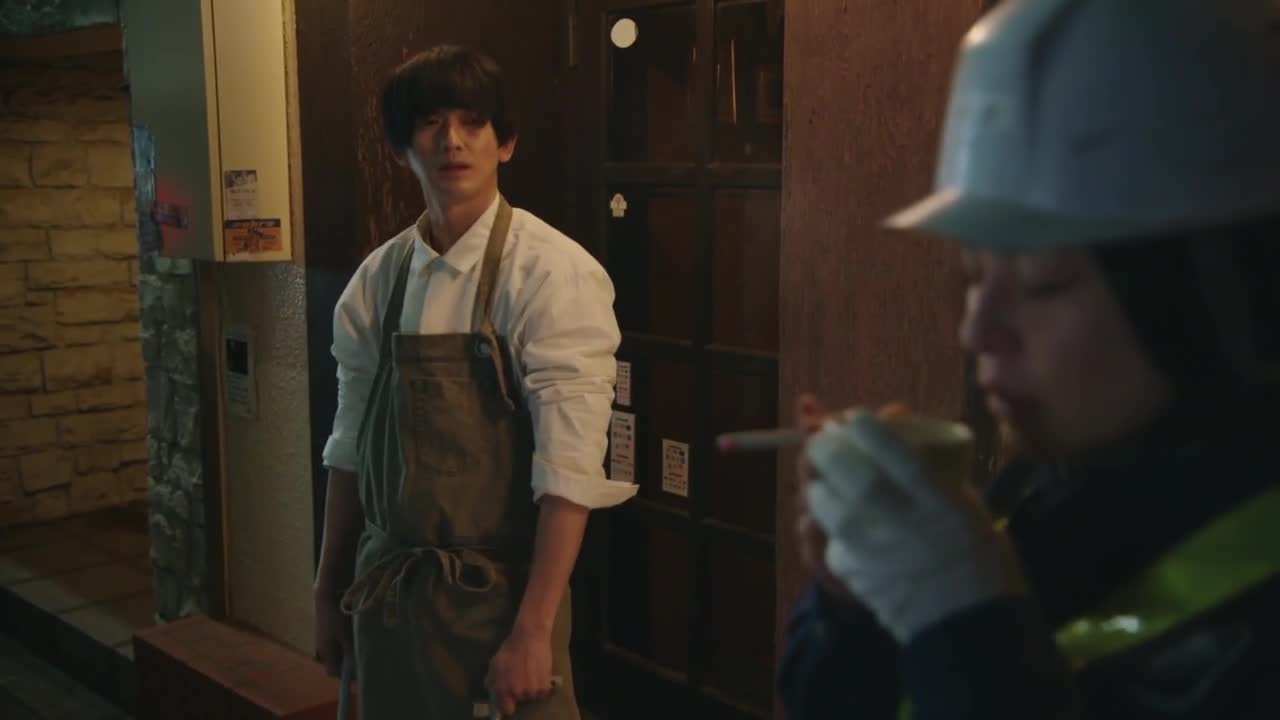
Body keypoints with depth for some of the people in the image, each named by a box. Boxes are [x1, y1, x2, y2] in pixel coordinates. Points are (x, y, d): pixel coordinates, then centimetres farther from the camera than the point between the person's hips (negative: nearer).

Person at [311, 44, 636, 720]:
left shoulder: (552, 272, -14)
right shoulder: (377, 279, 2)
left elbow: (569, 468, -18)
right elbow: (351, 444, 9)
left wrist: (533, 631, -21)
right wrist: (330, 589, 12)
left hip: (500, 589, -4)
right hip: (387, 589, 5)